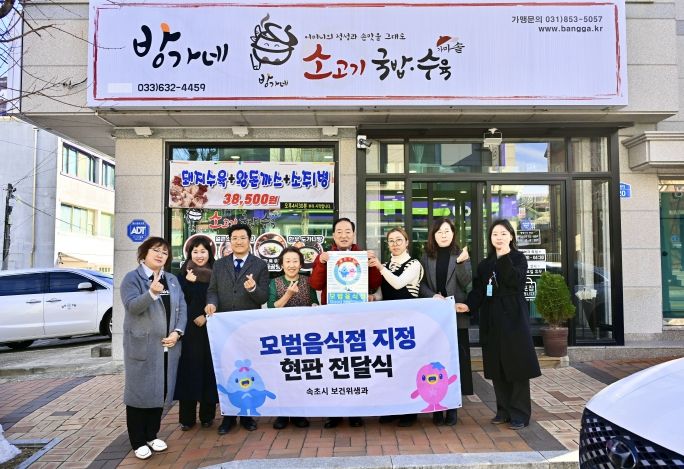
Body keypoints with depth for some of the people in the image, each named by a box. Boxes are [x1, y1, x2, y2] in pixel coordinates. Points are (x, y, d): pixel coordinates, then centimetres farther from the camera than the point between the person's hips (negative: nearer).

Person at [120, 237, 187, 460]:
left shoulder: (173, 279, 12)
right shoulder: (132, 278, -4)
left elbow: (182, 308, 8)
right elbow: (132, 306, -19)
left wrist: (177, 332, -6)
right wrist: (152, 293, -37)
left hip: (167, 345, 5)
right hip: (142, 346, -5)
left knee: (161, 390, 12)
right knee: (140, 391, 3)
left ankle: (152, 435, 27)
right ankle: (138, 441, 16)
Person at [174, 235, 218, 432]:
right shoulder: (184, 273, 6)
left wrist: (206, 316, -10)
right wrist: (188, 282, -14)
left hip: (209, 329, 0)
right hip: (188, 330, 0)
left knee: (208, 369, 3)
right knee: (189, 369, 0)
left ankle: (207, 415, 16)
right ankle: (187, 417, 10)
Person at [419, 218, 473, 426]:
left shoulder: (460, 254, 5)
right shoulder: (427, 257, 8)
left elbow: (466, 282, -7)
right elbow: (422, 284, 7)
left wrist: (461, 263, -23)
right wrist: (433, 296, -11)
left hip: (456, 315, -1)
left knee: (455, 359, 2)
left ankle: (453, 407, 12)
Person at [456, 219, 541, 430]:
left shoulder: (518, 258, 2)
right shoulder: (485, 264, 14)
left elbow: (516, 282, -17)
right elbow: (478, 290, 6)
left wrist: (505, 257, -19)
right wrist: (469, 305, -12)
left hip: (513, 318, -4)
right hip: (492, 320, 4)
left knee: (516, 365, -3)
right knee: (497, 367, 6)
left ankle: (519, 413, 6)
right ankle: (504, 409, 18)